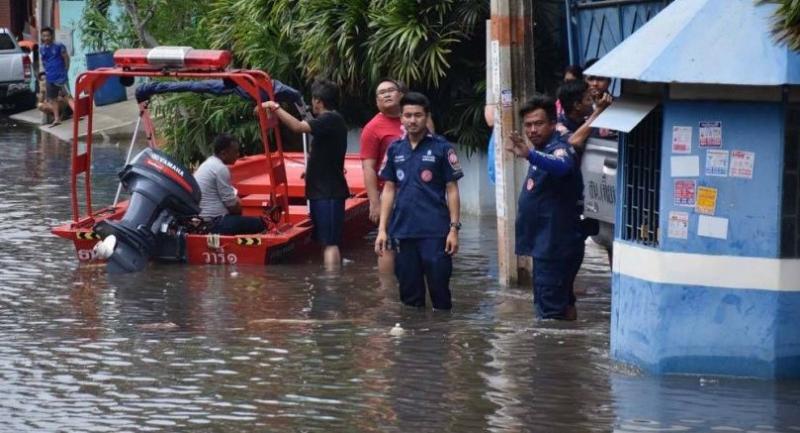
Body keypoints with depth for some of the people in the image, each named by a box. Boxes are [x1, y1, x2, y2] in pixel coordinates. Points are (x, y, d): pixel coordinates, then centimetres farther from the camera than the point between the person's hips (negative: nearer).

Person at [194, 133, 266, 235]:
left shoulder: (209, 163, 15)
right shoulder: (221, 168, -15)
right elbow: (231, 203, -12)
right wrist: (238, 209, 8)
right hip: (213, 224, -10)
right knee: (258, 224, -9)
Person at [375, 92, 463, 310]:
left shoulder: (441, 147, -1)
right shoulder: (395, 150, 9)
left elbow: (452, 190, -1)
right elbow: (389, 190, 13)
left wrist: (454, 228, -7)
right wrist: (382, 229, 7)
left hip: (435, 232, -4)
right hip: (403, 232, 4)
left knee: (439, 290, -3)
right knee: (409, 293, 9)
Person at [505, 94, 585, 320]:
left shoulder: (559, 149, -18)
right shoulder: (543, 151, 13)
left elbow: (561, 166, -45)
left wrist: (529, 155, -60)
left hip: (555, 247, -11)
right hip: (546, 246, 11)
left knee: (550, 312, -13)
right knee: (563, 308, 18)